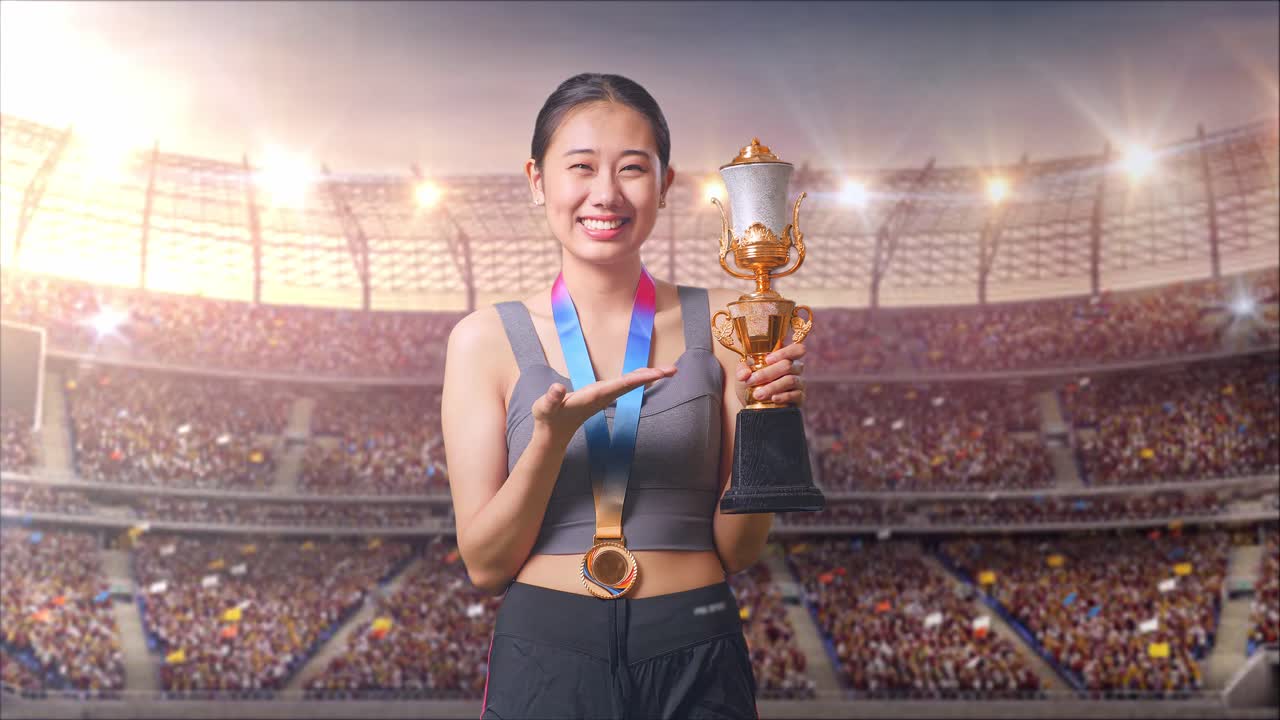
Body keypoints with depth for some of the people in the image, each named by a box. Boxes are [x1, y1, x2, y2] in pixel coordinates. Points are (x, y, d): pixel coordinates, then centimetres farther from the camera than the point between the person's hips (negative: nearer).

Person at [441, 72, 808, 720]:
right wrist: (552, 435, -20)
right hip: (545, 658, 0)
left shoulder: (720, 325, -2)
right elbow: (484, 563, -6)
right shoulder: (486, 339, -3)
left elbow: (739, 551, 0)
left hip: (695, 664, 1)